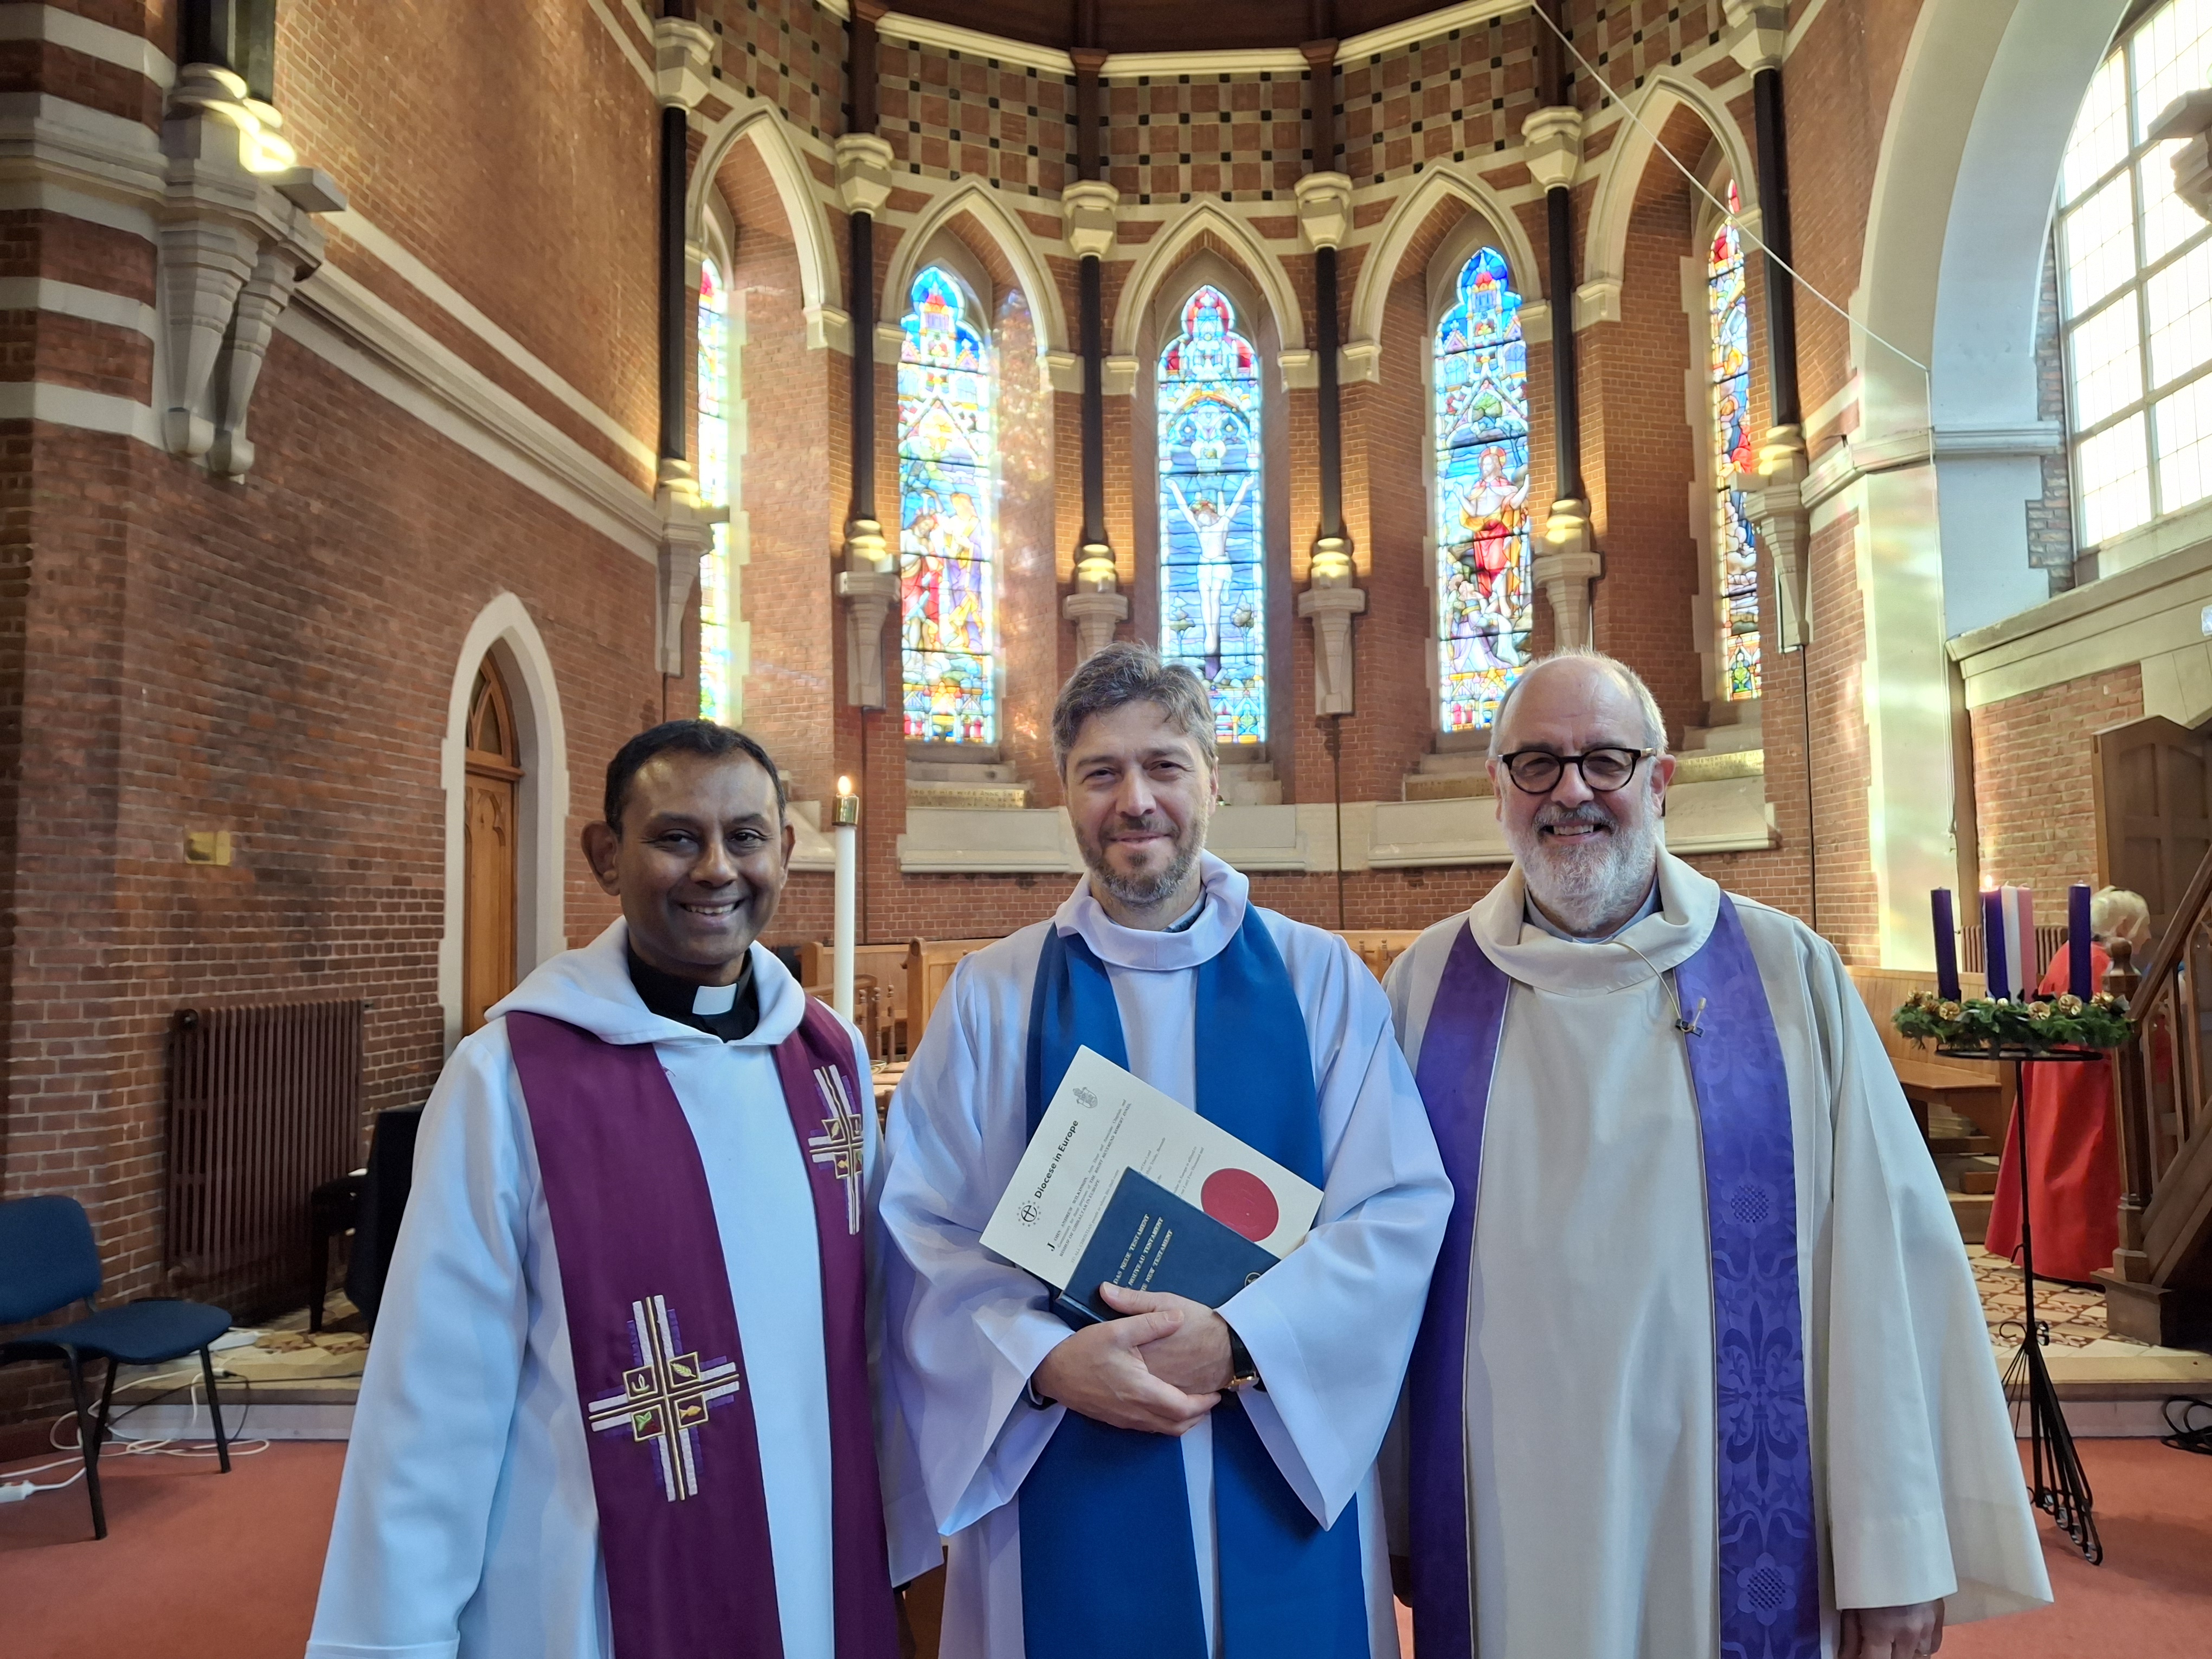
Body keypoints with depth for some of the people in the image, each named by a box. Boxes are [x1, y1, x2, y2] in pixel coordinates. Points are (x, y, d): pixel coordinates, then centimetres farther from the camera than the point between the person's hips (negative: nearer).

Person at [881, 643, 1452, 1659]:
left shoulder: (1321, 979, 0)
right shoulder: (991, 996, 0)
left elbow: (1402, 1207, -6)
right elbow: (921, 1230, -3)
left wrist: (1237, 1341, -18)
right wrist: (1045, 1361, -19)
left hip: (1290, 1476, 1)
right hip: (1063, 1494, 0)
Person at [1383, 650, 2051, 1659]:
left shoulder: (1786, 972, -4)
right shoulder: (1427, 986, -2)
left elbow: (1886, 1257, -6)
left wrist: (1899, 1550, -8)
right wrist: (1378, 1521, 2)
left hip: (1741, 1534, 0)